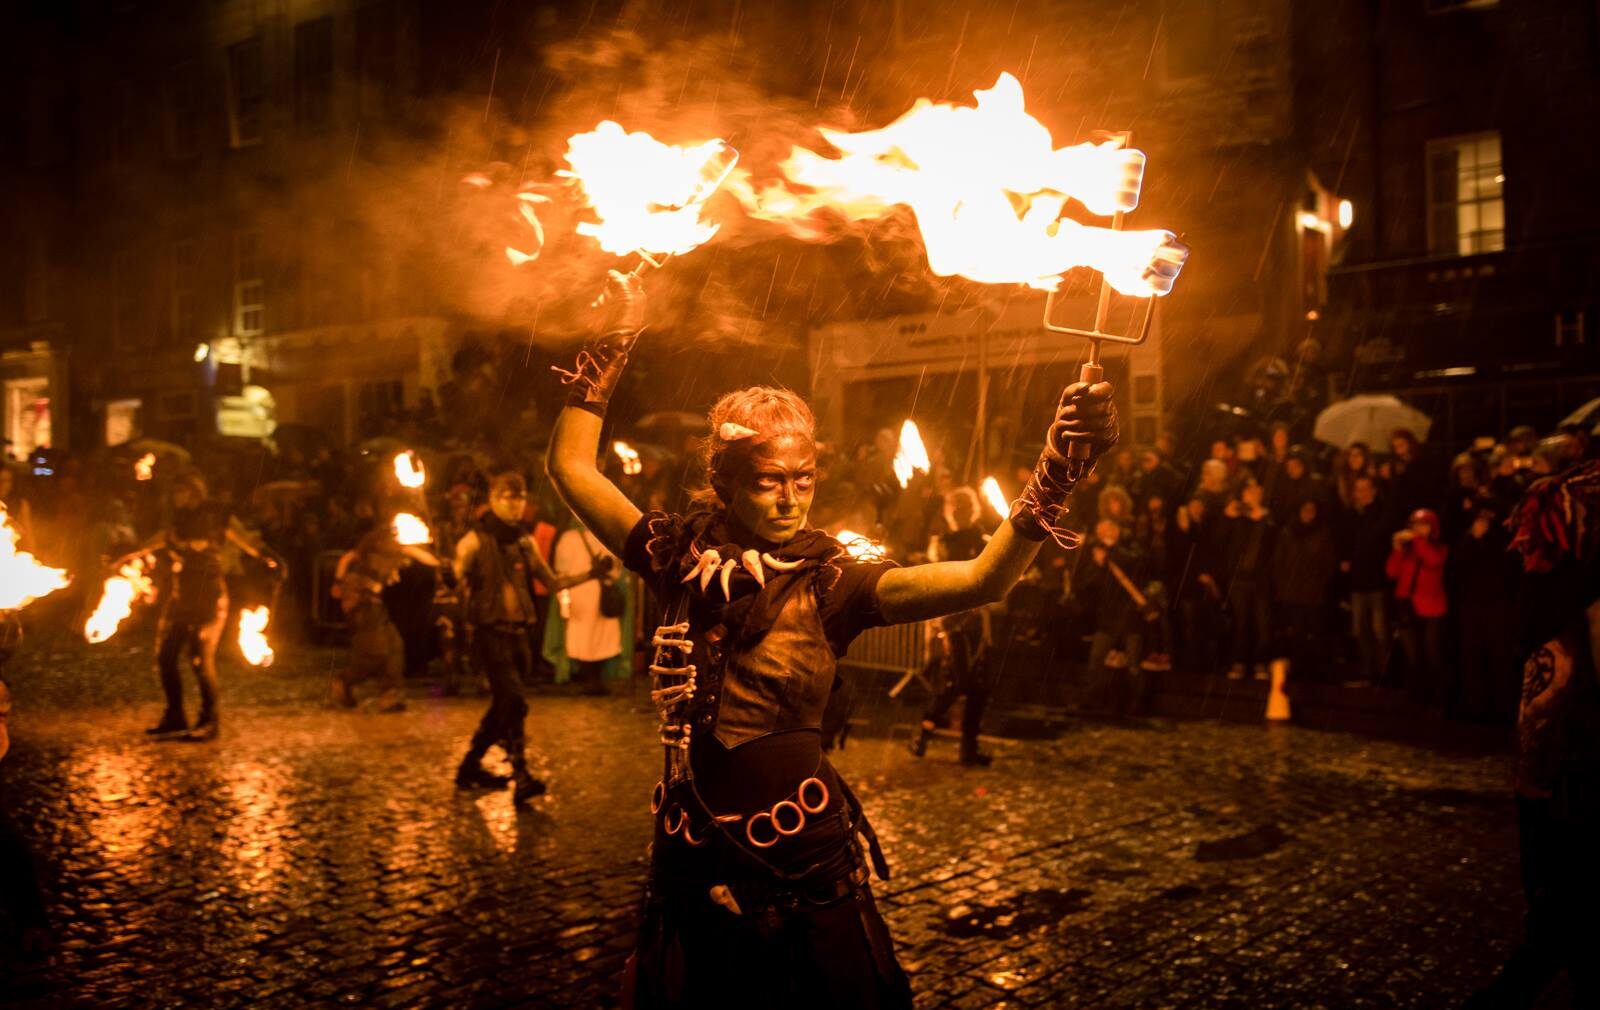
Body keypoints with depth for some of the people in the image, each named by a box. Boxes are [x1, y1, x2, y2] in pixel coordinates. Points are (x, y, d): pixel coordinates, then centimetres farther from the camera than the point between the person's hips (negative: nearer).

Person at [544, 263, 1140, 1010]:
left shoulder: (830, 581, -10)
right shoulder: (684, 558, -2)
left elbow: (981, 580, -23)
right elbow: (571, 466, 7)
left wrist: (1057, 470, -35)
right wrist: (613, 343, 4)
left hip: (803, 863, -2)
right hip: (692, 859, 3)